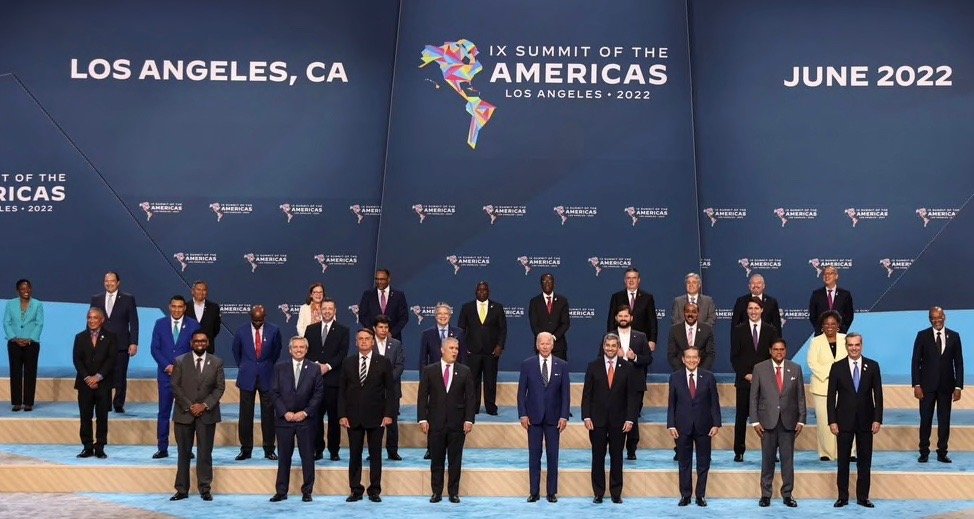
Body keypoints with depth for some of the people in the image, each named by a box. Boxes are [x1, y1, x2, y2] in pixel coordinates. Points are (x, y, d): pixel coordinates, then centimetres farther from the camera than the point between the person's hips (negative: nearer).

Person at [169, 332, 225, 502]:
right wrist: (189, 406, -10)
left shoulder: (217, 362, 4)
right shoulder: (180, 361, 2)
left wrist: (205, 405, -10)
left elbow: (220, 387, 1)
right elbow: (175, 387, -1)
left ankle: (205, 489, 7)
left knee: (205, 453, 2)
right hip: (184, 413, 0)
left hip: (207, 413, 0)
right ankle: (182, 490, 8)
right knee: (184, 453, 4)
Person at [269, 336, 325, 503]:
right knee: (284, 457, 5)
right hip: (284, 419, 1)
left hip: (306, 419, -1)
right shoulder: (280, 368, 5)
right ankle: (281, 491, 12)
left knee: (307, 456, 3)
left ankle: (307, 491, 11)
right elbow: (274, 392, 2)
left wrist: (305, 412, -9)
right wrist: (285, 413, -8)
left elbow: (318, 394, 0)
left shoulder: (314, 369, 3)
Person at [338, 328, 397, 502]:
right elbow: (342, 390, 6)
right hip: (353, 417, 2)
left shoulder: (383, 362, 1)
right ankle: (356, 490, 13)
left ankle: (374, 491, 12)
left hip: (376, 416, -2)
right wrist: (342, 415, -2)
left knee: (375, 455, 4)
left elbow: (390, 390, 0)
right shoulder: (348, 363, 7)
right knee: (354, 455, 5)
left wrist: (389, 414, -8)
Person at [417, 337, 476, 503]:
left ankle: (454, 492, 13)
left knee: (455, 460, 5)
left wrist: (469, 420, -5)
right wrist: (423, 419, -6)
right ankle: (436, 492, 14)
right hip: (435, 422, 0)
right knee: (436, 460, 5)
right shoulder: (429, 371, 3)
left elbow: (470, 397, 3)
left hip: (457, 423, 0)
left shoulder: (465, 372, 4)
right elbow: (422, 396, 1)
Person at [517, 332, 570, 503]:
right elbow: (521, 391, 1)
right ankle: (534, 492, 10)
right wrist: (523, 414, -5)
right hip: (533, 416, 0)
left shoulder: (562, 365, 2)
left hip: (553, 417, 0)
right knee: (534, 455, 4)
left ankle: (552, 492, 12)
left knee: (552, 456, 4)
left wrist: (564, 416, -5)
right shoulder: (527, 364, 0)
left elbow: (565, 393, 2)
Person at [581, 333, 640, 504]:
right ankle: (598, 493, 11)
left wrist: (630, 419, -7)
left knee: (616, 458, 5)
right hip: (597, 419, 0)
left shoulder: (628, 367, 1)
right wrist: (586, 417, -6)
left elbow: (632, 395, 0)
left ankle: (616, 493, 12)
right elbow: (587, 394, 2)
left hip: (619, 420, 0)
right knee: (598, 457, 4)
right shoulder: (593, 366, 2)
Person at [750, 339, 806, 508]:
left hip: (788, 421, 1)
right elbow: (753, 396, 1)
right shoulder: (759, 368, 1)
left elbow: (800, 396, 7)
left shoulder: (795, 369, 5)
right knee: (767, 459, 4)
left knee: (788, 459, 3)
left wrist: (801, 420, 0)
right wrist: (755, 421, -5)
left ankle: (787, 495, 12)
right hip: (767, 421, -1)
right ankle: (765, 494, 13)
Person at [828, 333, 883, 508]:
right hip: (844, 421, -1)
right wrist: (832, 421, -6)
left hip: (865, 420, 1)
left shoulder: (872, 366, 2)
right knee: (843, 460, 4)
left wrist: (877, 419, -4)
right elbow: (831, 396, 0)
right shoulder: (837, 367, 0)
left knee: (865, 460, 6)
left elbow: (878, 394, 2)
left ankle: (863, 496, 13)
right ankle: (842, 496, 11)